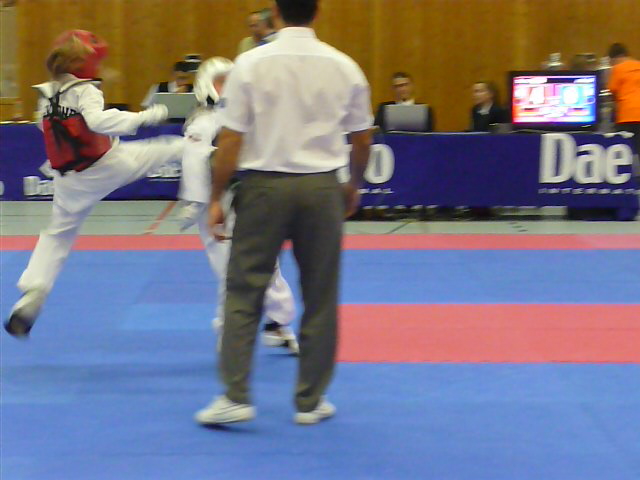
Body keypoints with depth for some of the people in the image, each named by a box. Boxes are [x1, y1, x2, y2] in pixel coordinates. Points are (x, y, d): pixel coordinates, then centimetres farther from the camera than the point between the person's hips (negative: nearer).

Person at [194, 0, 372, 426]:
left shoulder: (252, 64, -8)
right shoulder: (344, 67, -1)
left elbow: (231, 139, -8)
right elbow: (362, 138, 8)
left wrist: (217, 199, 1)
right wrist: (354, 185, 25)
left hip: (265, 186, -2)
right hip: (321, 187, 2)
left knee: (244, 294, 7)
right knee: (320, 299, 11)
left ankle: (236, 396, 2)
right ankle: (311, 402, 17)